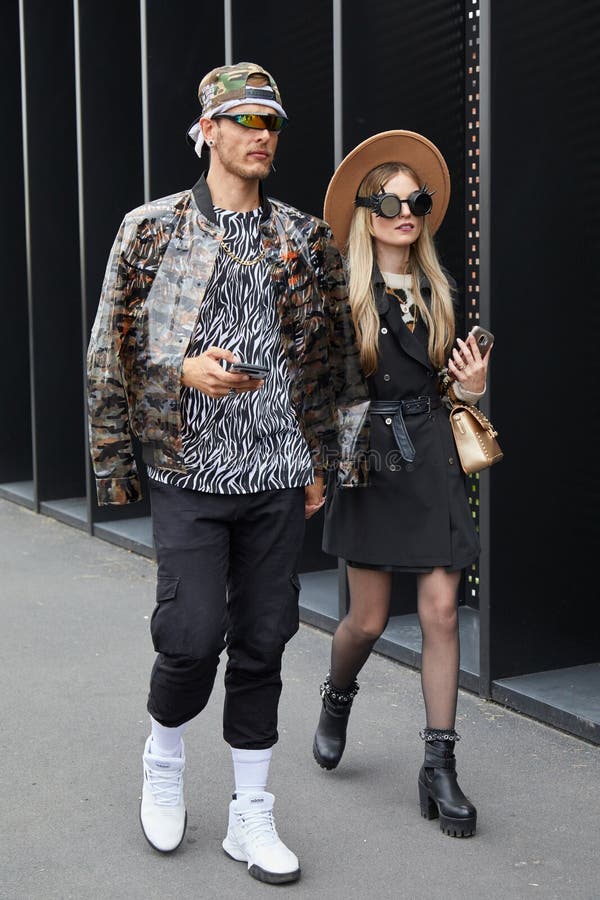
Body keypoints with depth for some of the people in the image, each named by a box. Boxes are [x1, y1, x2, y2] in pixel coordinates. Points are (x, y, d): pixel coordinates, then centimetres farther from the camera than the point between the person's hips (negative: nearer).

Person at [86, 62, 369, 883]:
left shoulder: (307, 240, 9)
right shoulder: (151, 229, 1)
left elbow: (332, 358, 13)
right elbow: (113, 352, 1)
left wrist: (320, 461, 8)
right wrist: (186, 371, -15)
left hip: (278, 479, 3)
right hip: (190, 475, -3)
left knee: (262, 645, 7)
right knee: (192, 635, -6)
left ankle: (252, 818, 20)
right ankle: (164, 760, 26)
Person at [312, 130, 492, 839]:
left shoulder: (439, 292, 9)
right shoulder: (341, 294, -4)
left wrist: (470, 387, -2)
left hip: (431, 456, 3)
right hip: (367, 457, -3)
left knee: (441, 610, -2)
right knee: (369, 619, 4)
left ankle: (440, 767, 8)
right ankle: (337, 698, 39)